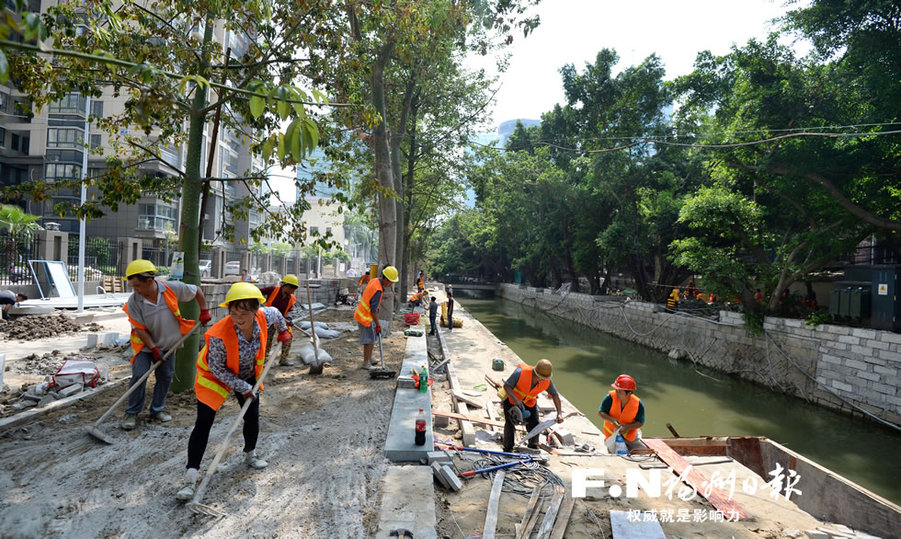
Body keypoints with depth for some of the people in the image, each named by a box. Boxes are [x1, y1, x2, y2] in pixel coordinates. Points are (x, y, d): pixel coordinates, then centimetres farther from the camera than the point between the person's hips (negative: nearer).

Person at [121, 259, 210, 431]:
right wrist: (153, 348, -17)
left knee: (165, 377, 8)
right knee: (139, 376, -9)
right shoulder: (133, 301, -20)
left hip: (167, 344, 2)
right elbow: (139, 328, -14)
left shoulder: (172, 288, -19)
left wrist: (204, 311, -4)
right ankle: (132, 413, 8)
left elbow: (197, 291, -2)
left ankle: (157, 410, 24)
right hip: (145, 345, -2)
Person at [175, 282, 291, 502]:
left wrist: (283, 331, 15)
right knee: (203, 423, -8)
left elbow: (276, 313, 0)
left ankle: (250, 455, 39)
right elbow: (217, 369, -25)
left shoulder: (265, 317, -27)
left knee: (252, 417, 11)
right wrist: (243, 388, -21)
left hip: (247, 374, 5)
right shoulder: (219, 335, -38)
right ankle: (190, 479, 0)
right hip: (214, 375, -4)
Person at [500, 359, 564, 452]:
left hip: (529, 402, 4)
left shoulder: (547, 382, -21)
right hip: (511, 398, -3)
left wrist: (559, 413, -18)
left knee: (534, 424, 0)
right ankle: (507, 450, 12)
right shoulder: (521, 372, -35)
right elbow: (506, 386, -28)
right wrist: (515, 399, -42)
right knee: (510, 423, -7)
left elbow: (555, 395, -8)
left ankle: (533, 447, 25)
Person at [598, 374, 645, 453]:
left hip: (630, 434, 2)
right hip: (612, 433, -2)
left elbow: (640, 422, -10)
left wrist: (628, 427, -27)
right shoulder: (610, 397, -20)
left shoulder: (638, 404, -18)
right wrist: (611, 420, -31)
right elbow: (601, 412, -13)